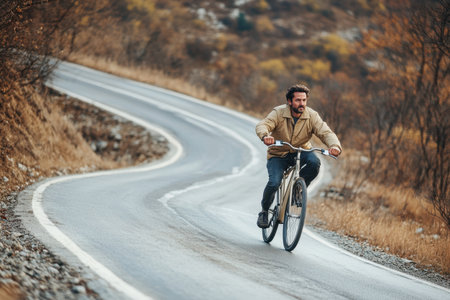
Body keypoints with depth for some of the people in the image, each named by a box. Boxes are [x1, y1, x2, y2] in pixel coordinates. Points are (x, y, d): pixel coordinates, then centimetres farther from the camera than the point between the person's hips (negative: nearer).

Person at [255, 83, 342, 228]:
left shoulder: (312, 116, -11)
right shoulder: (279, 113, -15)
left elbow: (325, 132, -21)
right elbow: (262, 125, -28)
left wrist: (335, 146, -43)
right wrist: (265, 136, -53)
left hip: (301, 152, 2)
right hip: (278, 155, -1)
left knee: (314, 162, -32)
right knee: (274, 183, -25)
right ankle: (264, 211, 4)